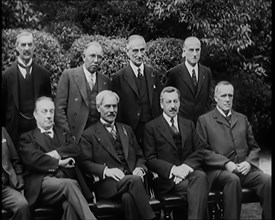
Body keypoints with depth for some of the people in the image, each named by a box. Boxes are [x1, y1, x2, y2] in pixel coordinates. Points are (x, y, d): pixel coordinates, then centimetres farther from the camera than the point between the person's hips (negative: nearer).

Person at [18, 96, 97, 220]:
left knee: (70, 205, -34)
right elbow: (32, 159, -3)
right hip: (43, 183, -2)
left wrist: (57, 153, -4)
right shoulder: (27, 138, 18)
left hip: (69, 180, 2)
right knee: (68, 184, -36)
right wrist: (59, 162, -6)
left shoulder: (63, 133, 30)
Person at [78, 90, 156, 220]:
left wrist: (140, 168, 2)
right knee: (134, 180, -34)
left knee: (129, 197, -34)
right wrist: (105, 170, -18)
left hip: (131, 179, 3)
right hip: (106, 185, -3)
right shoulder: (89, 135, 10)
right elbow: (84, 163, 0)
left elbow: (140, 156, 26)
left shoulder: (127, 130, 27)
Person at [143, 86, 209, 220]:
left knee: (201, 176, -33)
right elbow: (150, 159, 0)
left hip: (188, 171, 4)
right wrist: (173, 169, -16)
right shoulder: (151, 127, 7)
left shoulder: (189, 124, 20)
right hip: (165, 178, -4)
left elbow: (201, 149, 11)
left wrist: (187, 165, -10)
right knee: (196, 190, -33)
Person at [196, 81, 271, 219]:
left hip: (245, 168, 4)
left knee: (268, 180, -25)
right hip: (219, 170, -4)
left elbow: (254, 147, 22)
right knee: (233, 179, -37)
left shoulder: (242, 119, 23)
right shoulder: (204, 120, 9)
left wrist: (249, 162, 0)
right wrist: (226, 163, -12)